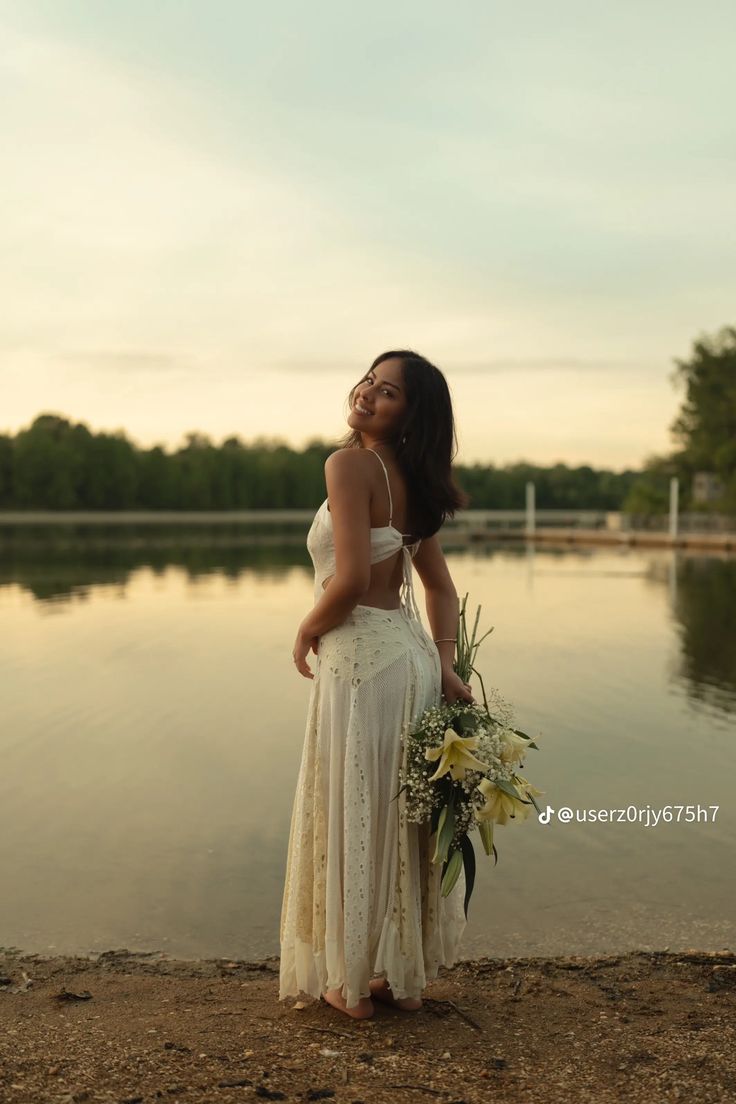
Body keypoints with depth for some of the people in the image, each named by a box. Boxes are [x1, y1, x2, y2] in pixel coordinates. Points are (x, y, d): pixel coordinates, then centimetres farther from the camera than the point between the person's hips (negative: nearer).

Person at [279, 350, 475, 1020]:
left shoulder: (350, 463, -13)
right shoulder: (411, 481, 13)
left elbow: (351, 577, -21)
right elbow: (440, 586, 12)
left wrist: (305, 633, -5)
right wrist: (446, 664, 5)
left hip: (362, 658, -8)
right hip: (411, 654, 8)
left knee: (353, 818, 6)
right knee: (400, 814, 17)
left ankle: (354, 981, 23)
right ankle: (405, 975, 30)